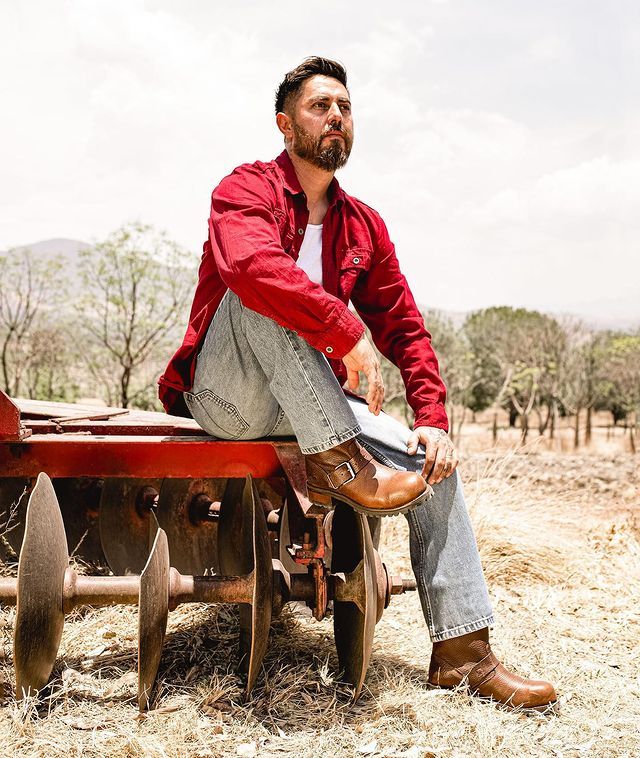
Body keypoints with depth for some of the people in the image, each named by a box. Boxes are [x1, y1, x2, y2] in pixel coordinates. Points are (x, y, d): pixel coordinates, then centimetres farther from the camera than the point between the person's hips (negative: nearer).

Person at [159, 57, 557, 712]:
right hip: (226, 398, -5)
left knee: (434, 463, -9)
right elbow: (251, 266, -31)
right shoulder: (247, 189, -7)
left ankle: (462, 652, -4)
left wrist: (432, 418, -5)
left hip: (303, 406, 6)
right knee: (258, 294, -32)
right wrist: (350, 336, -35)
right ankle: (336, 463, -31)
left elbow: (404, 328, 10)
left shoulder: (365, 227, 12)